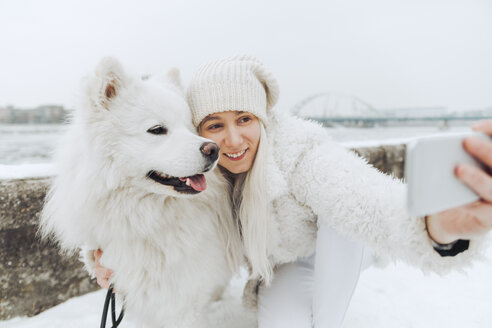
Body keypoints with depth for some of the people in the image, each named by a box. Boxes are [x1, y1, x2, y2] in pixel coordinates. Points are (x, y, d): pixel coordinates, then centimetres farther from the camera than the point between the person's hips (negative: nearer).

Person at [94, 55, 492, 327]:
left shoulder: (299, 150, -36)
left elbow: (363, 199, -55)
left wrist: (438, 226, -77)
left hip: (336, 251, -1)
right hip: (282, 265, 2)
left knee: (340, 211, -36)